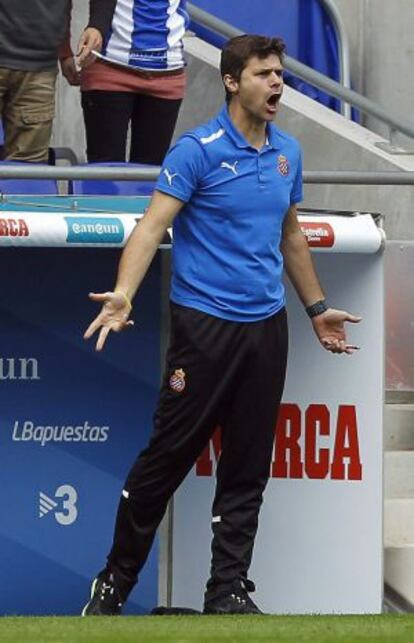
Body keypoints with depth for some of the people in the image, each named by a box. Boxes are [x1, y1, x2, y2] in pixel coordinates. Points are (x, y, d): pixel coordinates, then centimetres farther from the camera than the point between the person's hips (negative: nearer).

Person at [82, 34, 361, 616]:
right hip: (206, 323, -6)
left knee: (247, 471, 6)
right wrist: (122, 295, -30)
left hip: (267, 327, 6)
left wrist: (317, 308, 27)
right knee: (168, 456, -2)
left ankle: (229, 590, 12)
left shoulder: (288, 152, 10)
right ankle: (115, 580, 9)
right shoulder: (199, 150, -10)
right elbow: (153, 225, -16)